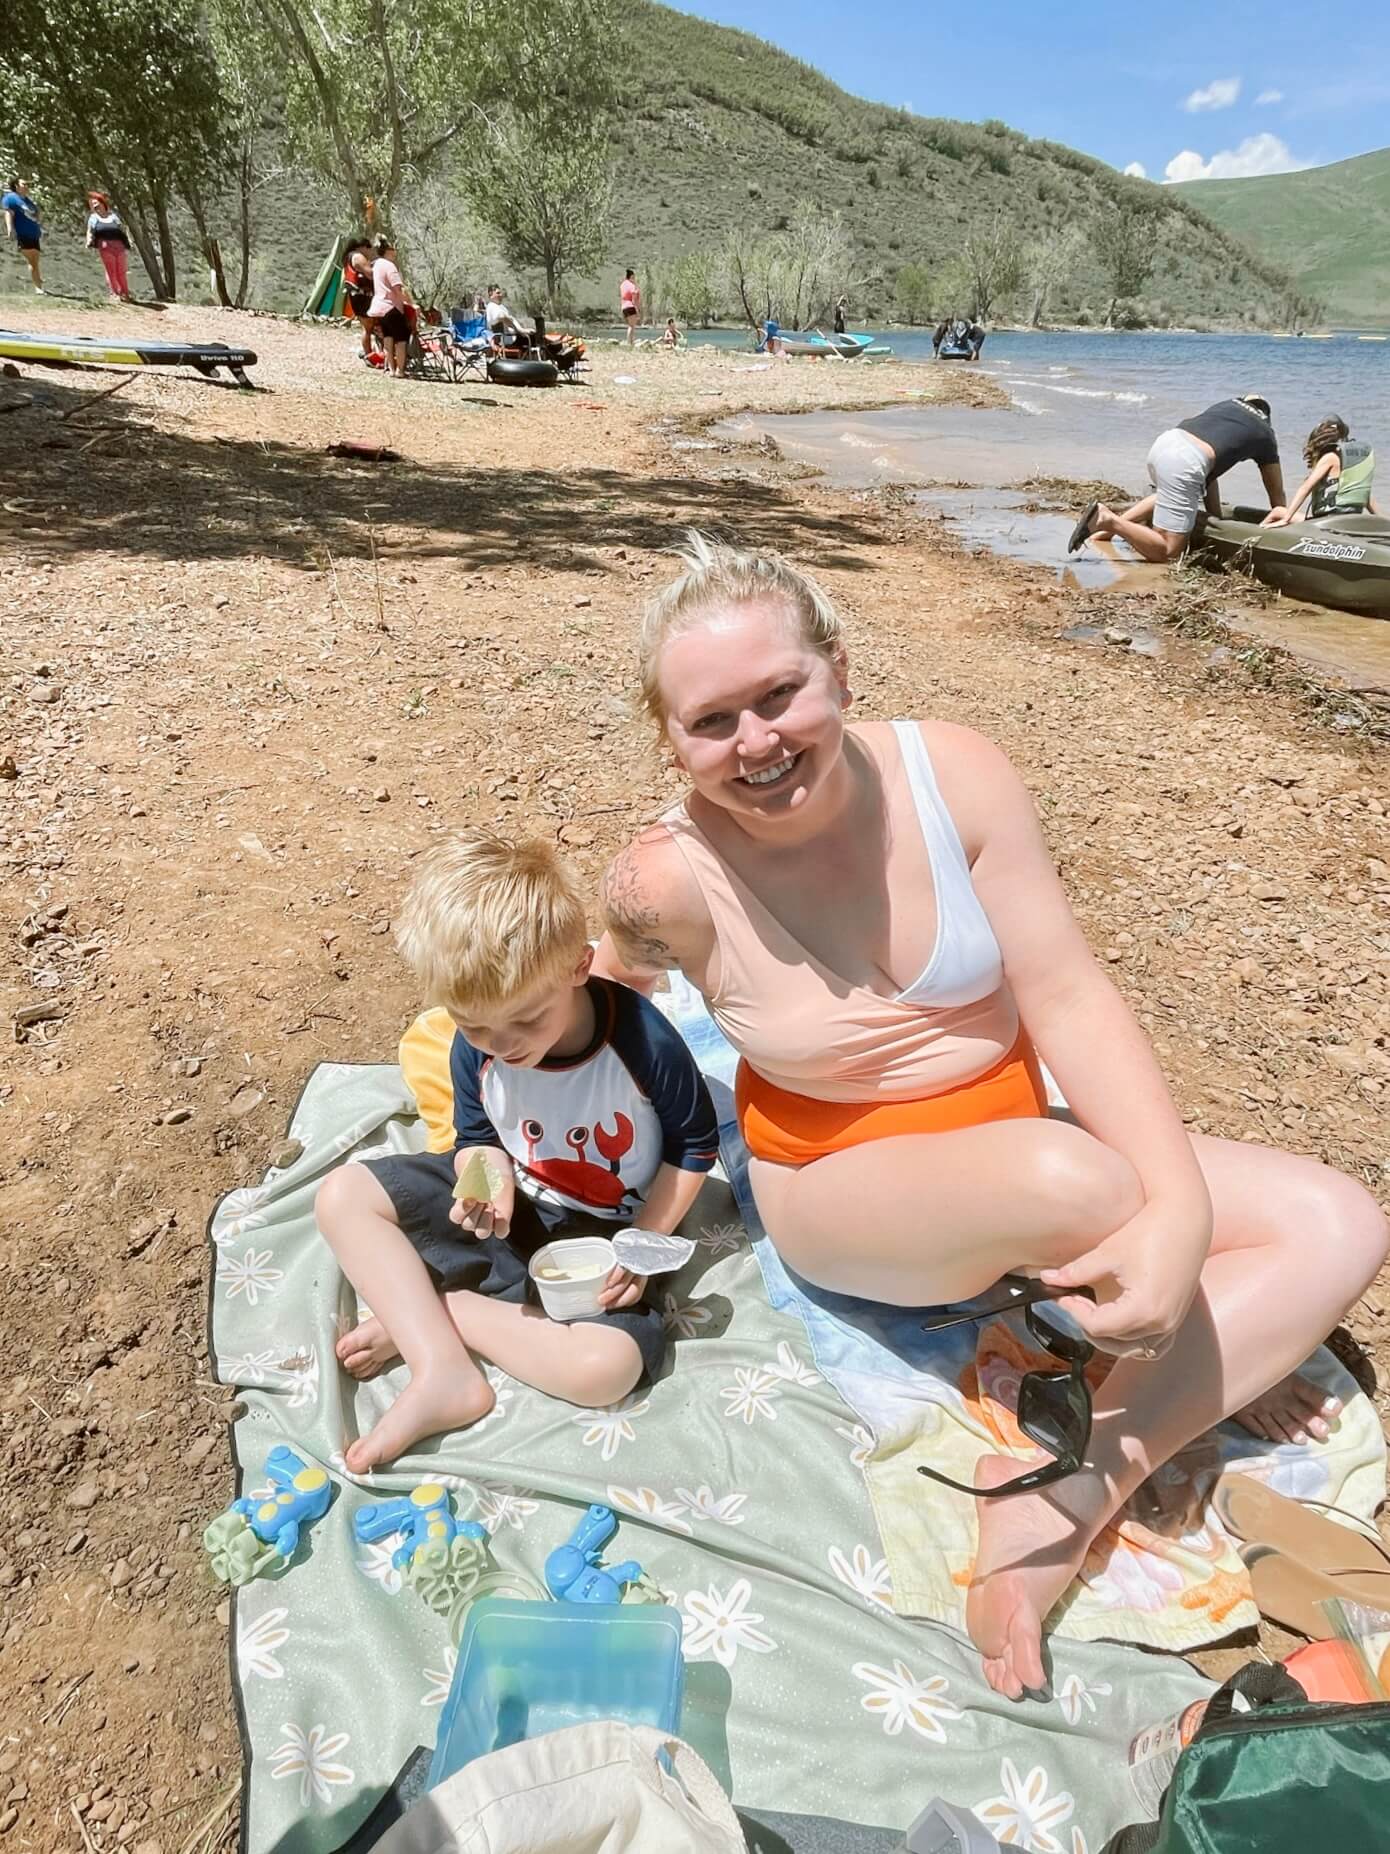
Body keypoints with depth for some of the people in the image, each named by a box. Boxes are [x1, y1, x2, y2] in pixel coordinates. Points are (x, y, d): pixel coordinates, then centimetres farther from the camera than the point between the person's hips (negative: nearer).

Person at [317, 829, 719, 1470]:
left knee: (607, 1366, -30)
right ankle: (443, 1371, -17)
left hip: (599, 1231, -3)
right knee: (342, 1195, -11)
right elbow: (477, 1139, 1)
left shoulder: (646, 1041, -28)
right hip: (506, 1204, 4)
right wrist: (489, 1175, -23)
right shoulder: (473, 1049, -17)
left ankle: (422, 1310, -10)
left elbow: (694, 1146, -11)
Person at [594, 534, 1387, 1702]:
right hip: (839, 1194, -3)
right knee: (1072, 1177, -35)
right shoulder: (670, 882, -21)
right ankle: (1215, 1369, 1)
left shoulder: (953, 773, -16)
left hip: (1025, 1149, 4)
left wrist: (1183, 1209, -28)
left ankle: (1064, 1503, -14)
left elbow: (1068, 995, -16)